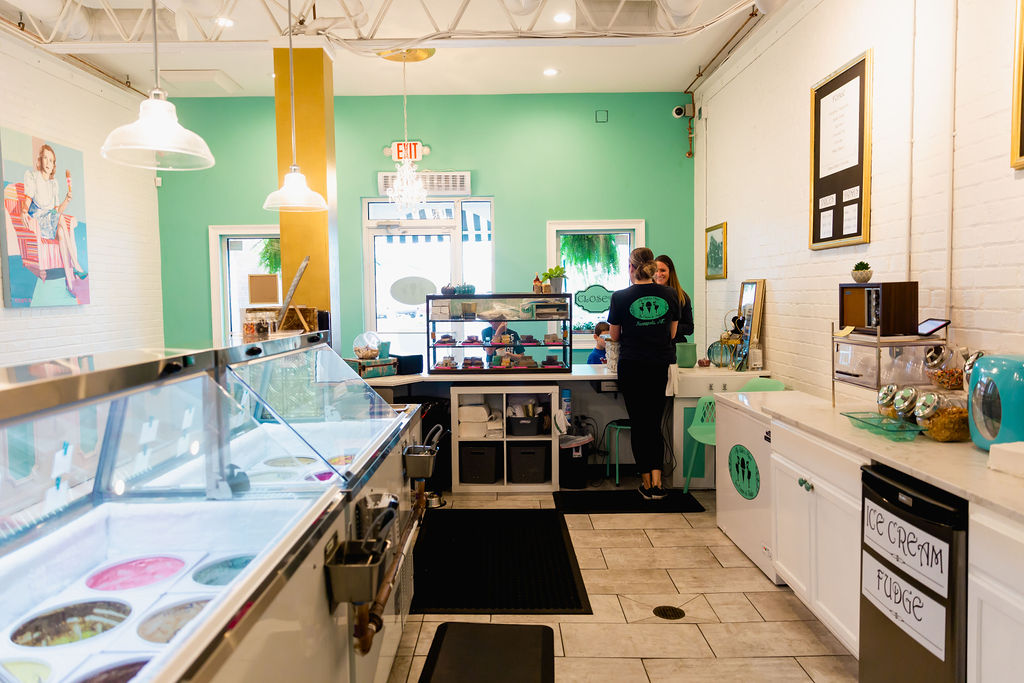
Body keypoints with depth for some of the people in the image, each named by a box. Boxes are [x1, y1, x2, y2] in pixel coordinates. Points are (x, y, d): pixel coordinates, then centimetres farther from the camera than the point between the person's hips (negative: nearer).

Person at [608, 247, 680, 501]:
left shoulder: (621, 297, -9)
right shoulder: (669, 294, 0)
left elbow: (614, 336, 1)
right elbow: (672, 333, 9)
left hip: (632, 367, -2)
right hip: (660, 366, 3)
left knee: (638, 424, 8)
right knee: (655, 423, 12)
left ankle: (646, 482, 13)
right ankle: (657, 482, 3)